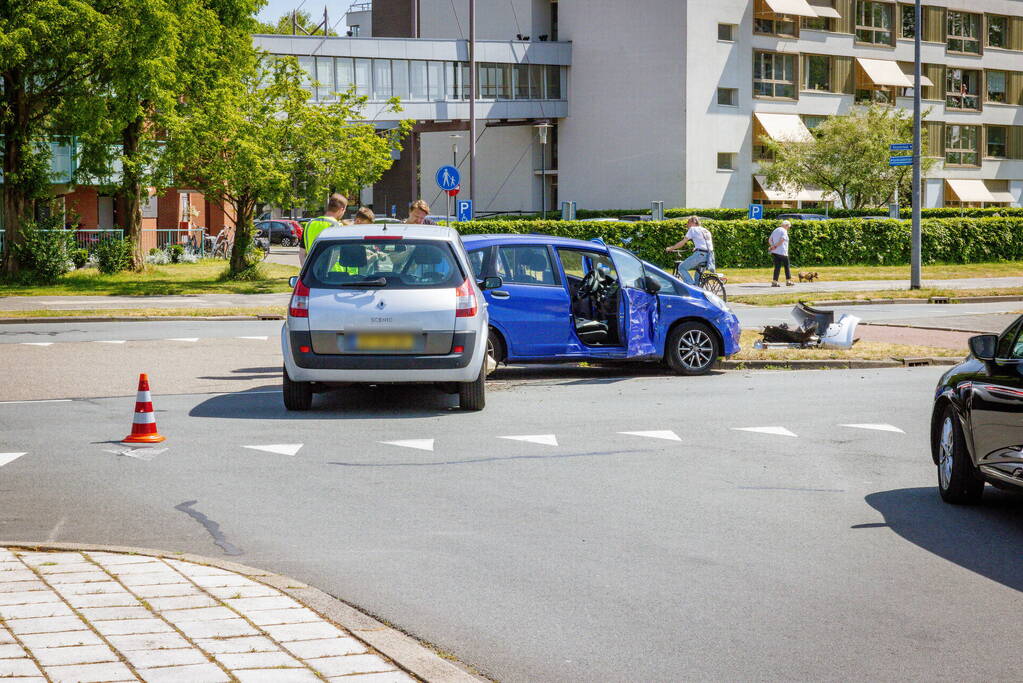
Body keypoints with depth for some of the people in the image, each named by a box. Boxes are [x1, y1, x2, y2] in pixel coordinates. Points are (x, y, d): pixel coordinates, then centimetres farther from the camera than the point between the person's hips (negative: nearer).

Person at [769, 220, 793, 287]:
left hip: (775, 252, 7)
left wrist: (773, 246, -1)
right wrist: (775, 246, -13)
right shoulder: (784, 231, -9)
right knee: (786, 266, 7)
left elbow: (770, 240, 13)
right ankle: (788, 281, 13)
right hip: (782, 252, -7)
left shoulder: (775, 230, 16)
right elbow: (782, 240, -20)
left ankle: (774, 282, -3)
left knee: (777, 267, 6)